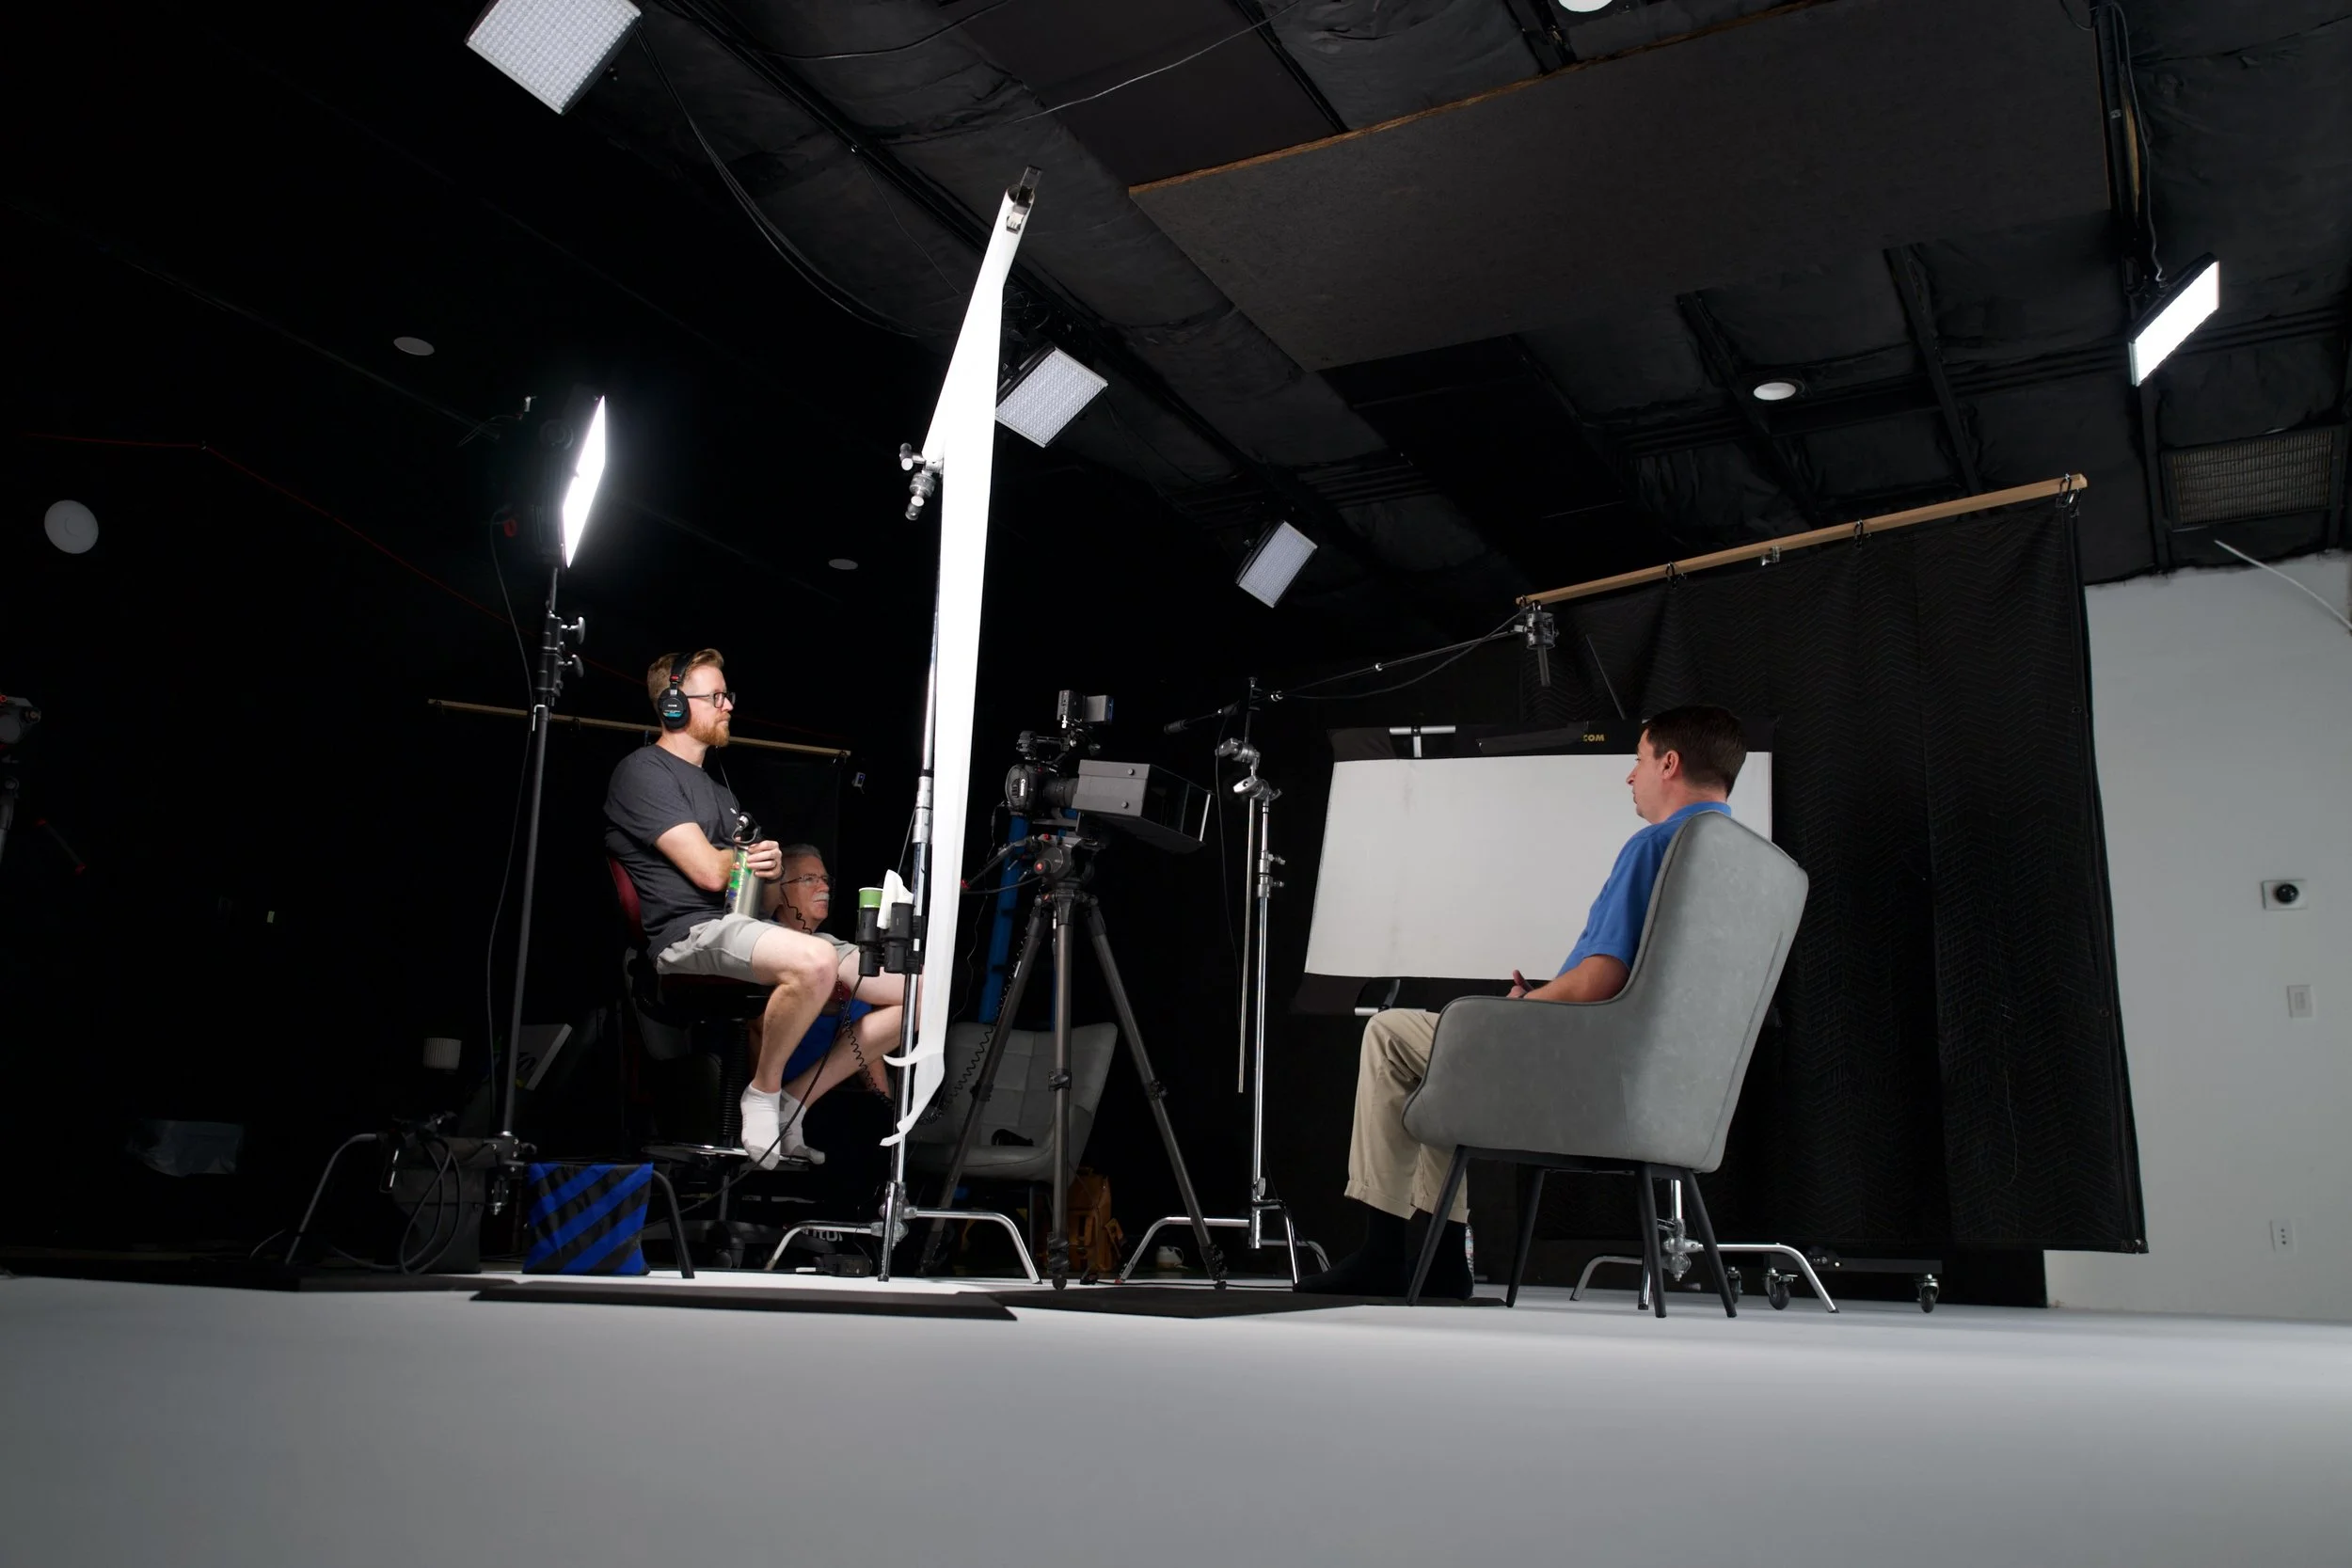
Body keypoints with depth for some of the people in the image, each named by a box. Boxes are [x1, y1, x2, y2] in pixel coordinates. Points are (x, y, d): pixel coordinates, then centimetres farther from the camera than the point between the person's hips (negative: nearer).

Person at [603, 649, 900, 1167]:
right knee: (816, 963, -40)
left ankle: (791, 1106, 0)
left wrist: (772, 871, -3)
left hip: (754, 928, 9)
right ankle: (763, 1094, -14)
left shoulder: (721, 793, 29)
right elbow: (708, 871, -11)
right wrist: (750, 853, 11)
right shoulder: (644, 771, 1)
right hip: (692, 933, -9)